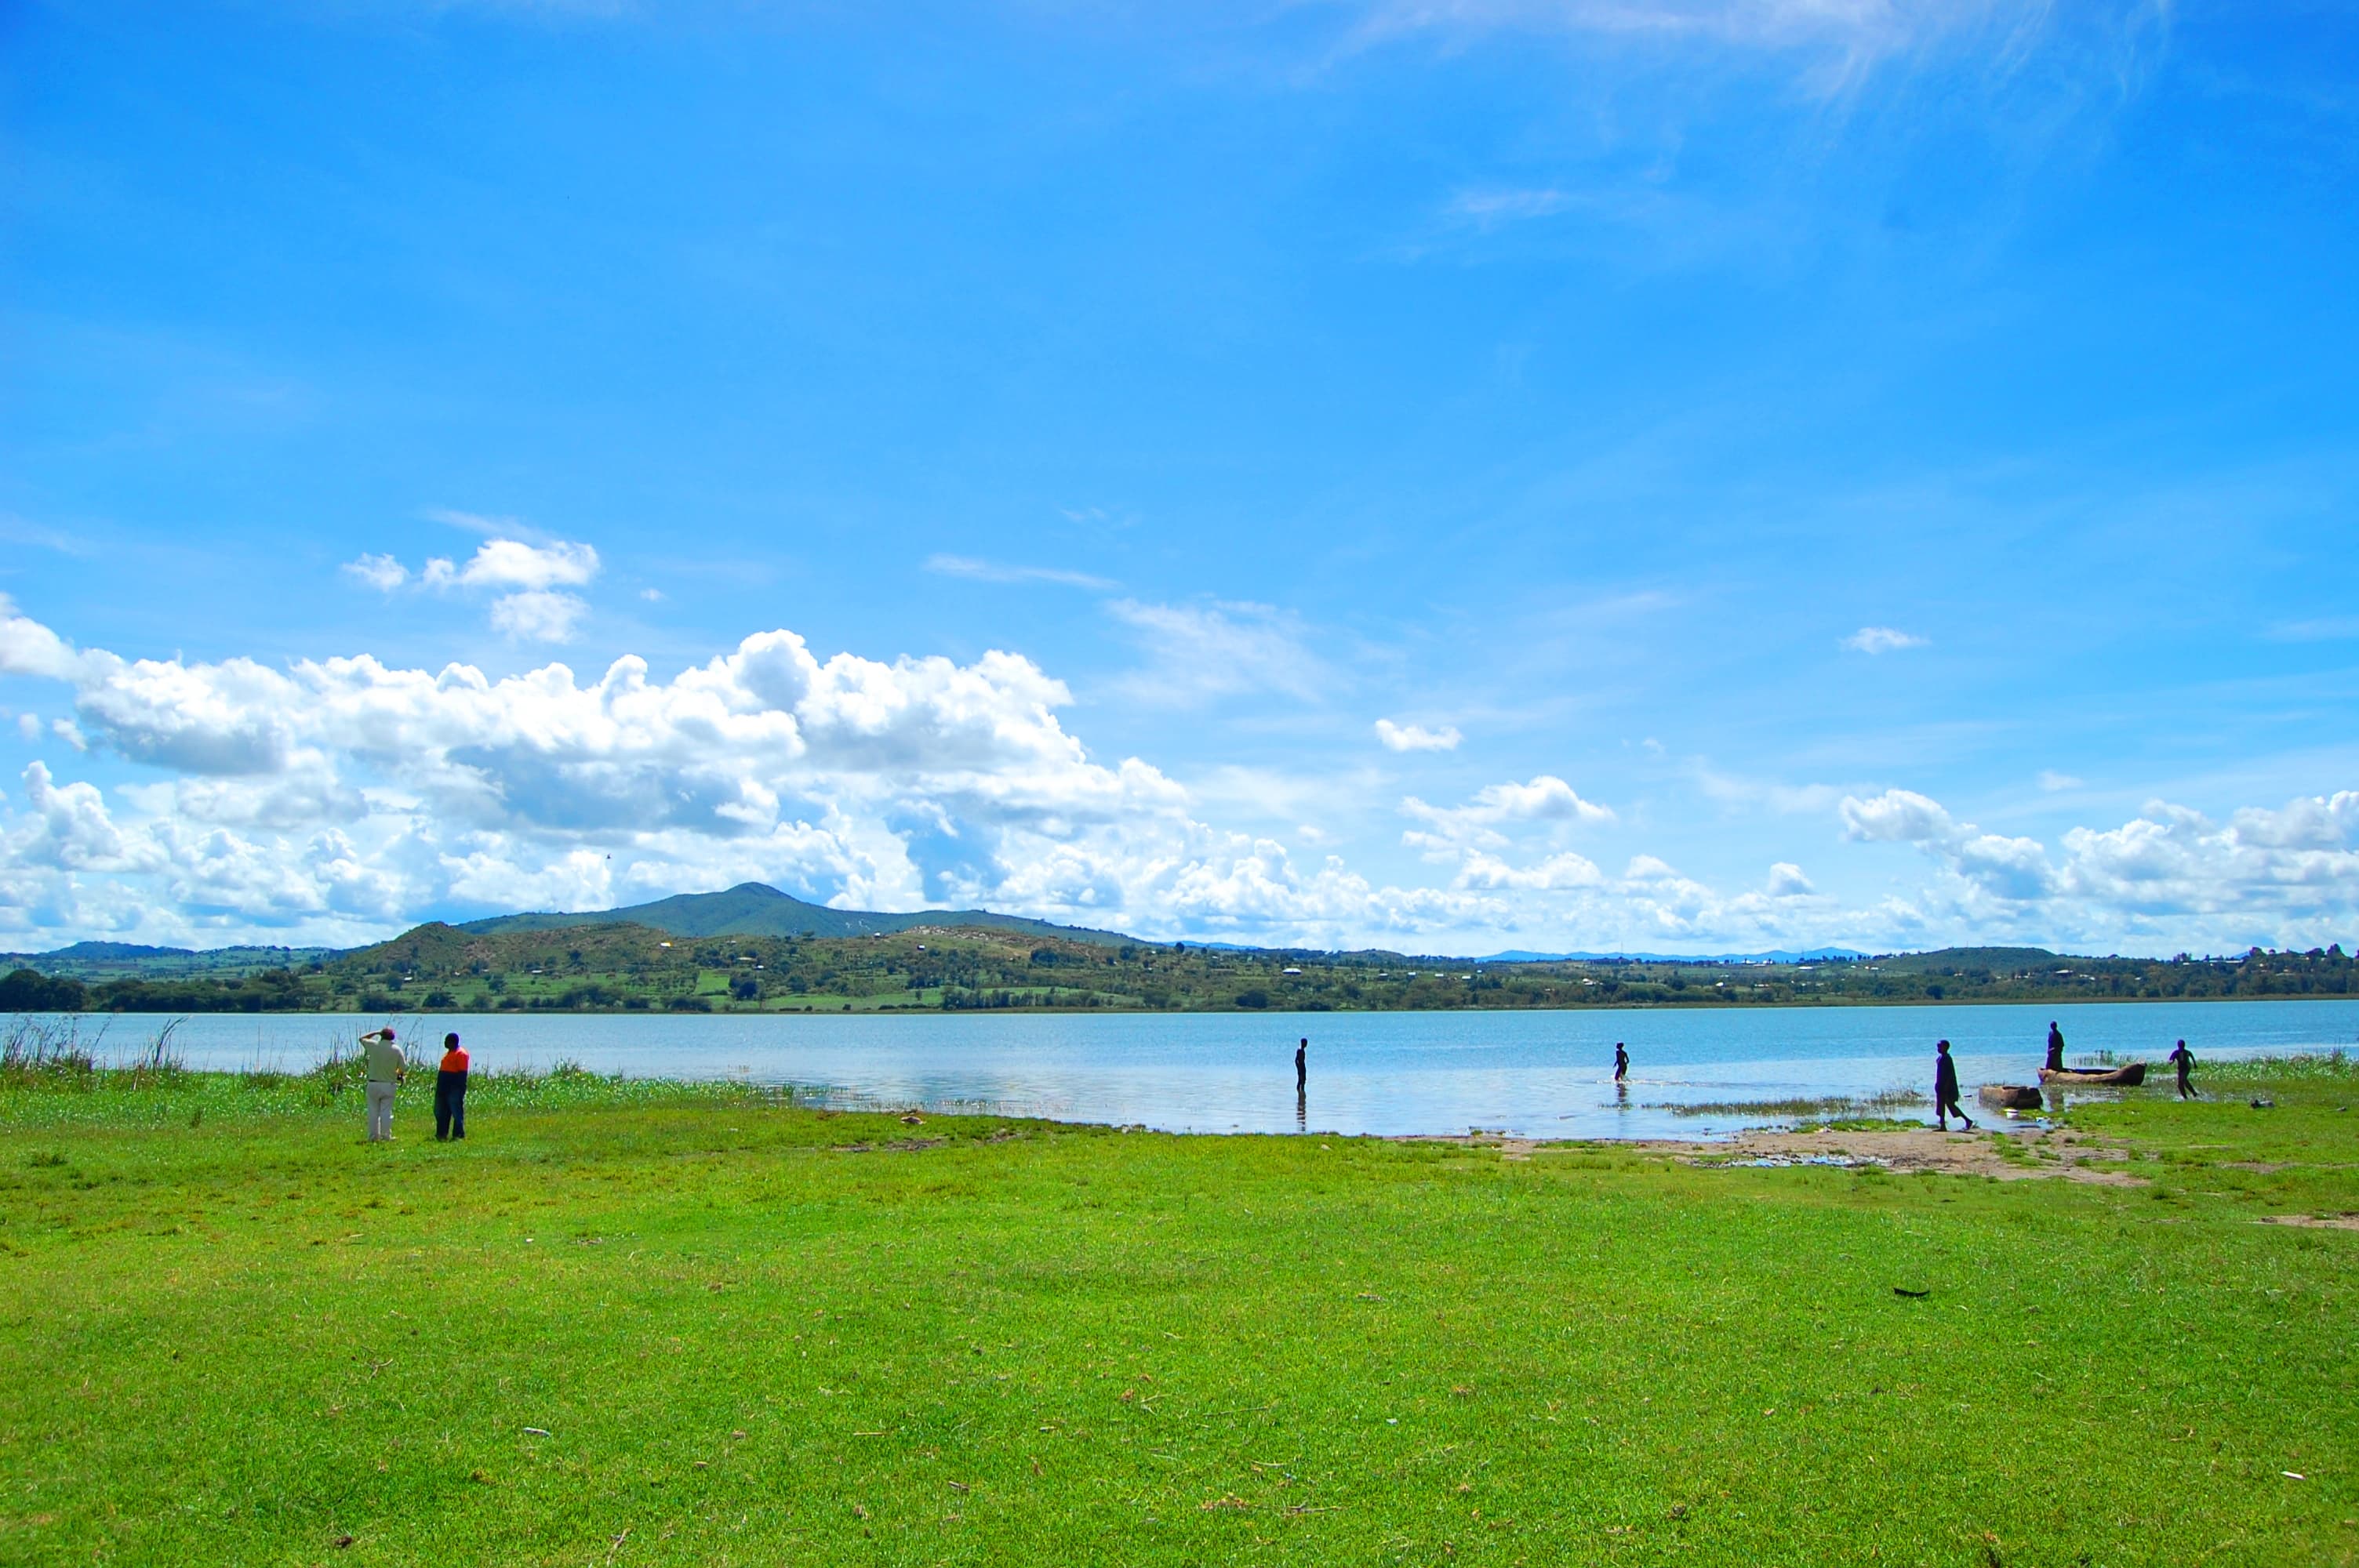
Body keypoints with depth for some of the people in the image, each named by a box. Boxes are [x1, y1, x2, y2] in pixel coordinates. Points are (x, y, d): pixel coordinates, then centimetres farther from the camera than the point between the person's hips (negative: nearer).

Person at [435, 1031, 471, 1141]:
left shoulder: (461, 1054, -12)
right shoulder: (448, 1053, 18)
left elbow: (463, 1073, -17)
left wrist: (461, 1089, -21)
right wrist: (438, 1086, 19)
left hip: (454, 1089, -10)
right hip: (444, 1089, 10)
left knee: (457, 1112, -4)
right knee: (440, 1112, 13)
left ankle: (458, 1135, 1)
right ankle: (441, 1135, 21)